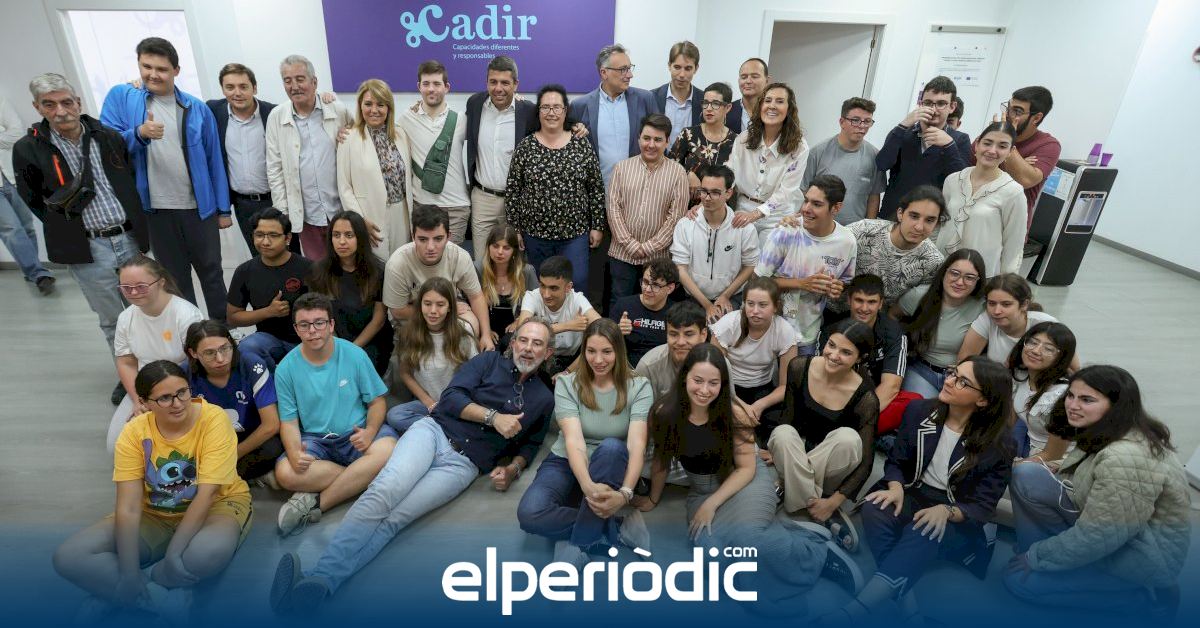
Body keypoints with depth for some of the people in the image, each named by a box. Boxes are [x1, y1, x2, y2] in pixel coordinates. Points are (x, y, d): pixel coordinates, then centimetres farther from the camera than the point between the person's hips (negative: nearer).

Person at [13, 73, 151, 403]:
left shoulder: (110, 137, 1)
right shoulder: (28, 149, -5)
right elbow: (32, 200, 7)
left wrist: (132, 224, 10)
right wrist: (68, 231, 6)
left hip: (129, 239, 2)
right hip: (87, 250, -2)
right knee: (111, 320, 7)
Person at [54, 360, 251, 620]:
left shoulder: (214, 420, -22)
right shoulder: (134, 433, -13)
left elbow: (206, 494, -24)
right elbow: (128, 507, -17)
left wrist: (172, 555, -28)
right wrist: (129, 575, -25)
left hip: (216, 504, -3)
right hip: (155, 514, 4)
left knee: (211, 550, -37)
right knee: (67, 557, -14)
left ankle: (110, 593, -12)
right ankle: (164, 598, -14)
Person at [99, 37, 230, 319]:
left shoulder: (197, 108, 2)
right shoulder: (120, 97, 2)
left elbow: (214, 160, 3)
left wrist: (223, 209, 1)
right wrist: (138, 133, -21)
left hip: (199, 207, 0)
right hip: (155, 209, 0)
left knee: (212, 273, 9)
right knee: (175, 278, 12)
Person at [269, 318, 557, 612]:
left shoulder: (543, 399, 16)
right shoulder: (489, 361, 10)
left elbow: (530, 445, 23)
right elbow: (451, 397, -1)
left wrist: (513, 468, 3)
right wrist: (493, 417, -11)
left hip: (463, 464, 0)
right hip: (434, 431, 0)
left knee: (394, 517, -22)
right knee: (384, 491, -29)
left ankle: (320, 582, -33)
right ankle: (318, 576, -36)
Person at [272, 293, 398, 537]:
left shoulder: (354, 354, -4)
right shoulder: (286, 368, -2)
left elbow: (377, 400, 1)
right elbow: (289, 421, -1)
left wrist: (370, 431, -20)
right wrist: (294, 453, -22)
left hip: (355, 434, -1)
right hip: (314, 439, 1)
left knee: (387, 451, -33)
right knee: (285, 473, -30)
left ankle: (315, 503, -20)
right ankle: (361, 476, -15)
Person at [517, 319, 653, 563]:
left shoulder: (639, 387, -8)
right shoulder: (566, 383, -8)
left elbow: (637, 444, -21)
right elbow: (573, 440, -22)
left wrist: (625, 493, -40)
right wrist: (588, 486, -41)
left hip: (611, 471, 0)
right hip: (567, 463, 1)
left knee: (611, 446, -37)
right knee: (529, 514, -31)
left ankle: (577, 543, -26)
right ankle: (617, 528, -17)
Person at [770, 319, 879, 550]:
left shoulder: (865, 398, -20)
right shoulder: (799, 368, -15)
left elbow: (865, 461, -16)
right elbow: (787, 419, -4)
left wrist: (833, 502, -23)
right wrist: (778, 454, -14)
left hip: (831, 468, -1)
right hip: (792, 460, 2)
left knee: (848, 438, -34)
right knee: (783, 433, -33)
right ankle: (827, 516, -22)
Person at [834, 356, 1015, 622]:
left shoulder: (999, 442, -8)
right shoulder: (919, 411, 1)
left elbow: (983, 506, -9)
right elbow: (896, 461, 6)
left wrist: (945, 511, -30)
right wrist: (896, 489, -16)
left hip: (958, 520, -3)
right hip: (913, 495, 4)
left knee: (922, 534, -38)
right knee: (874, 510, -32)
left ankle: (852, 612, -53)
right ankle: (906, 605, -39)